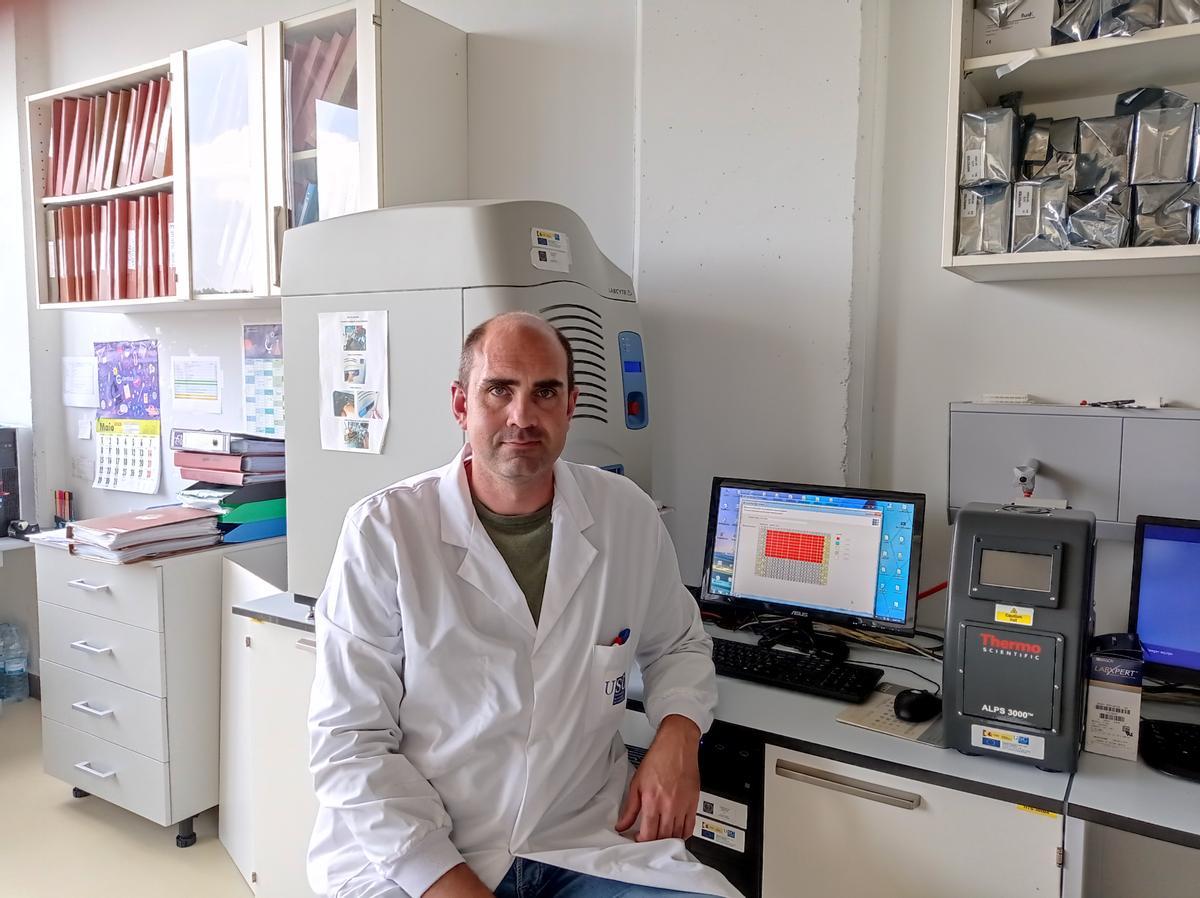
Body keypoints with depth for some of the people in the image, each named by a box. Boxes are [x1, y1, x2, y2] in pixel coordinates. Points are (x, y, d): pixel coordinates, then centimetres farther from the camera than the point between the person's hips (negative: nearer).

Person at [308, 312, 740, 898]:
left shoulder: (628, 515, -1)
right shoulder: (384, 530, -10)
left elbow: (678, 645, 16)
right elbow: (350, 740, -9)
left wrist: (677, 734, -3)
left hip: (586, 843, 3)